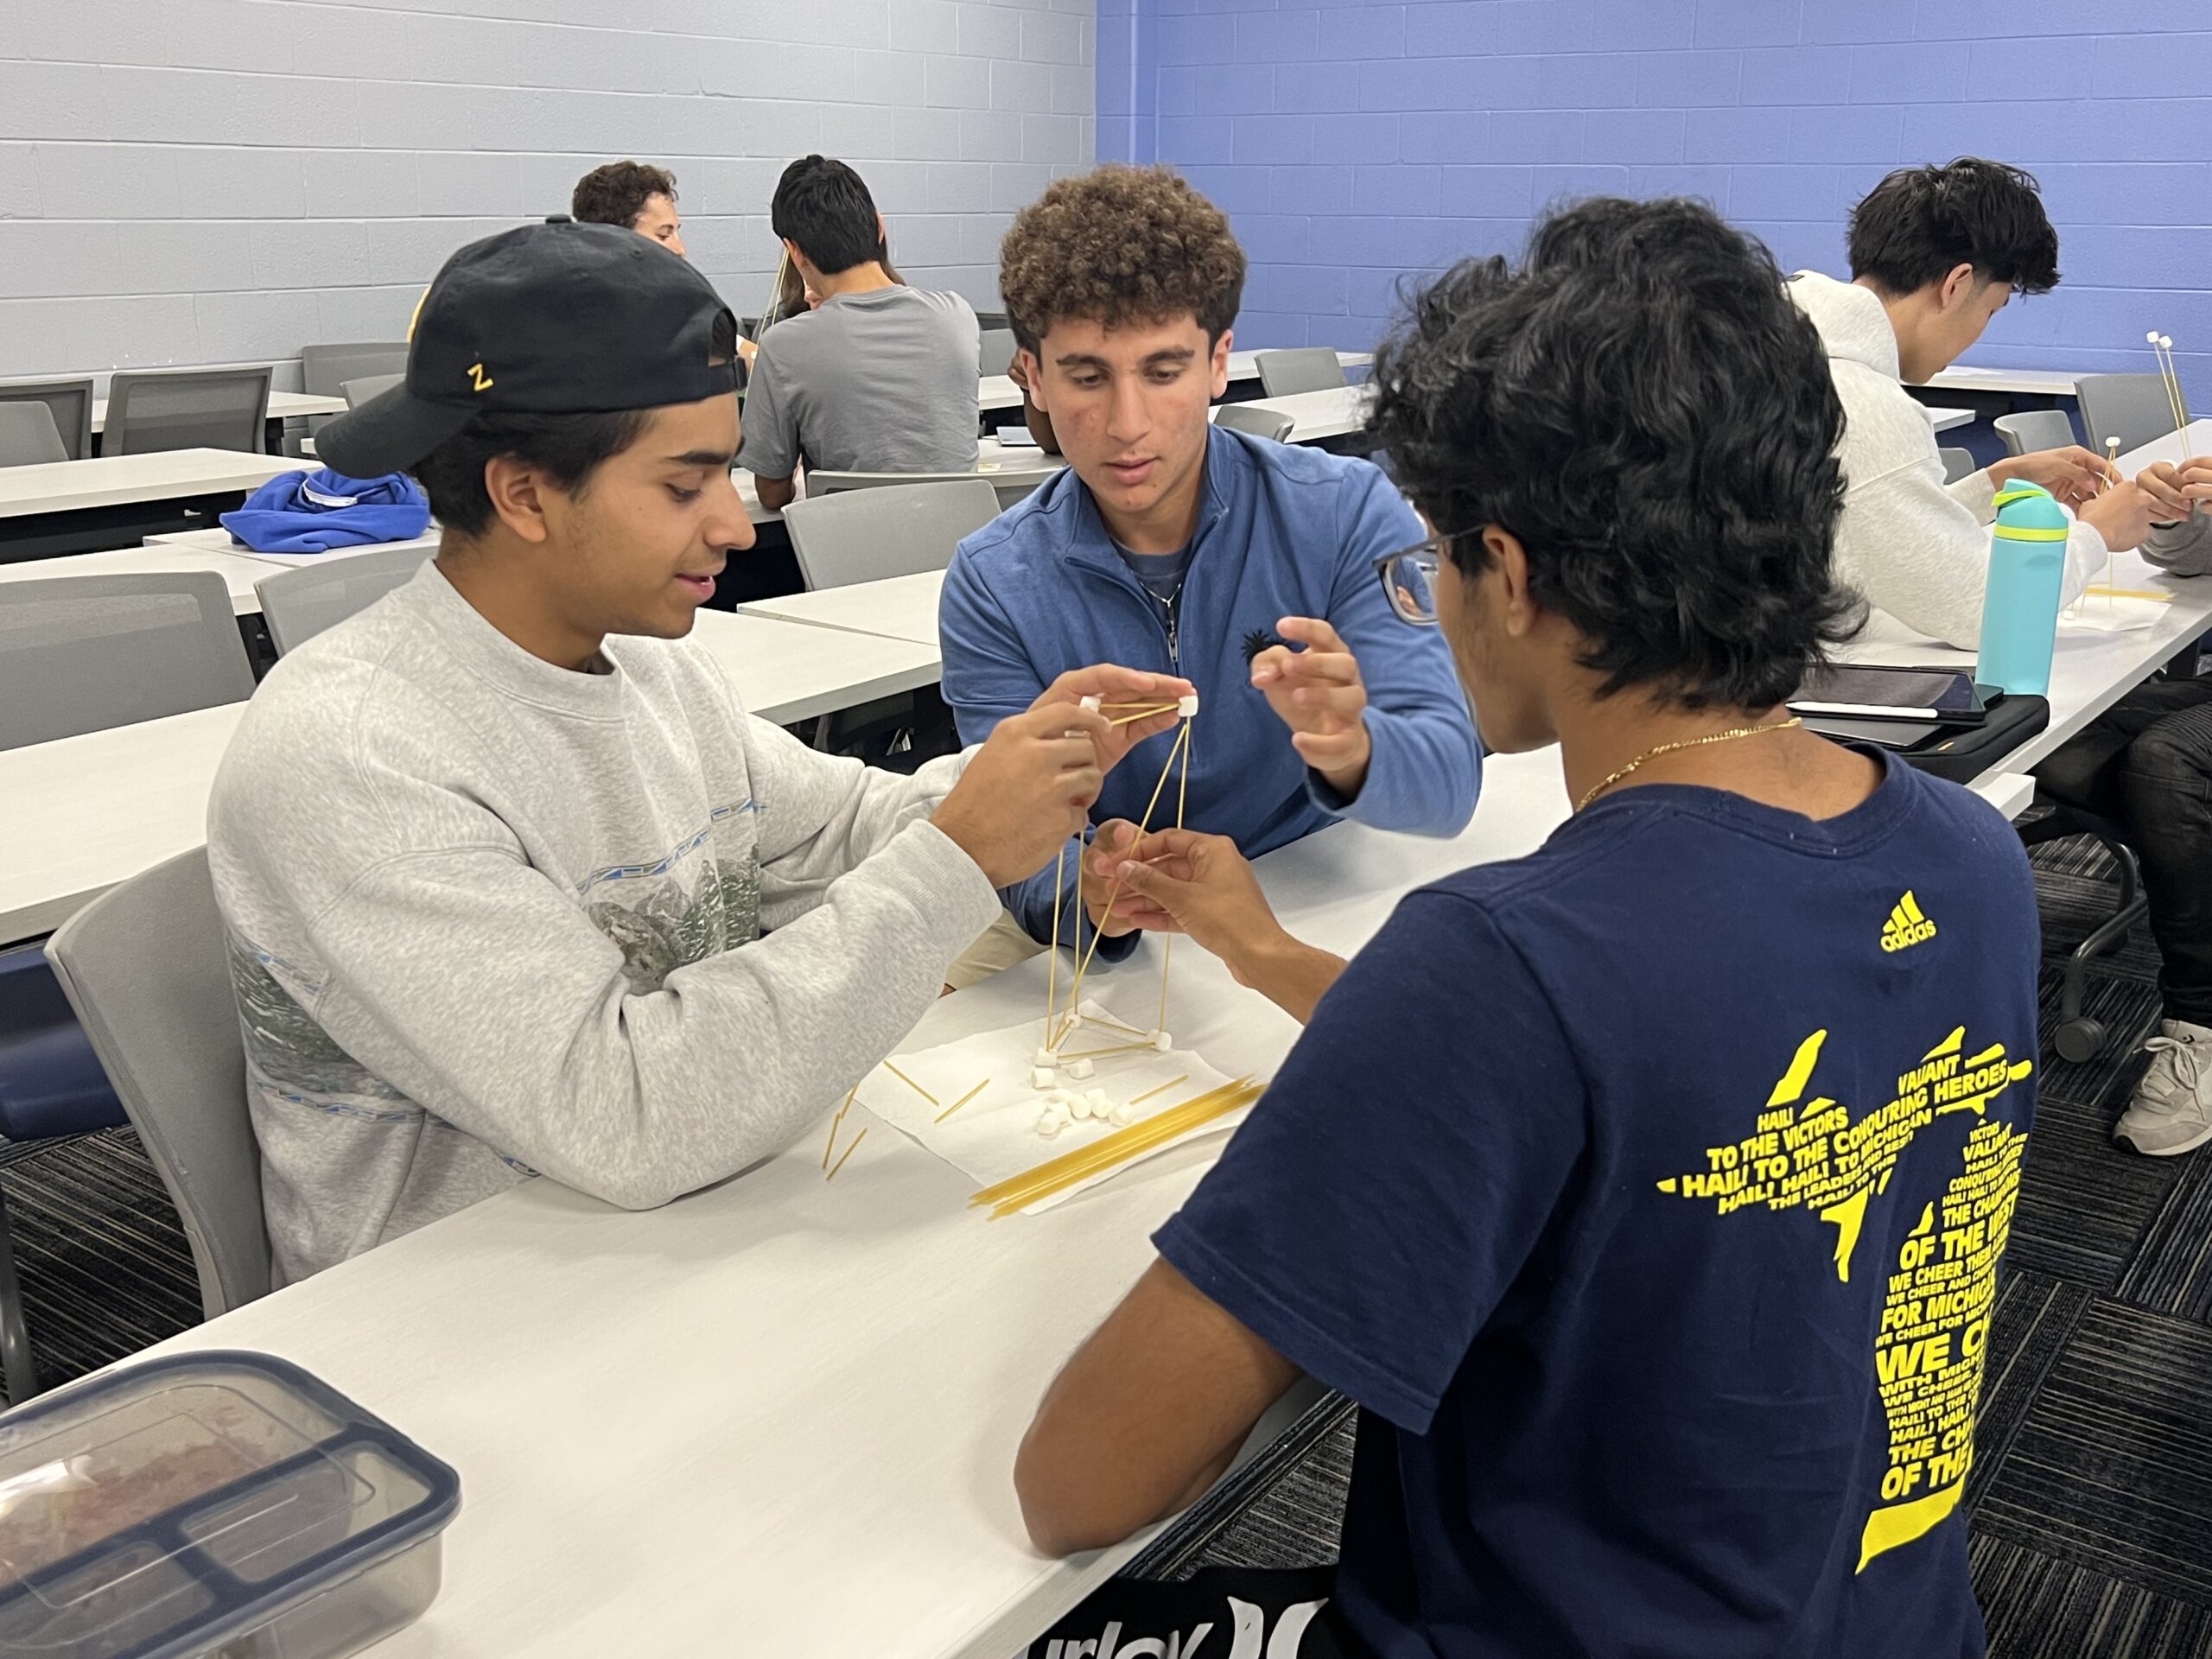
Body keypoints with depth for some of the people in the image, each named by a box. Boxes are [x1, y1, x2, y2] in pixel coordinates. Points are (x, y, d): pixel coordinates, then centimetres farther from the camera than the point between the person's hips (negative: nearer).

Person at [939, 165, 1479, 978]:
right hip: (1105, 946, 1)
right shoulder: (993, 585, -8)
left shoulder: (1351, 514, -10)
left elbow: (1448, 785, -17)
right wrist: (1087, 889, -36)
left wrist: (1351, 751, -40)